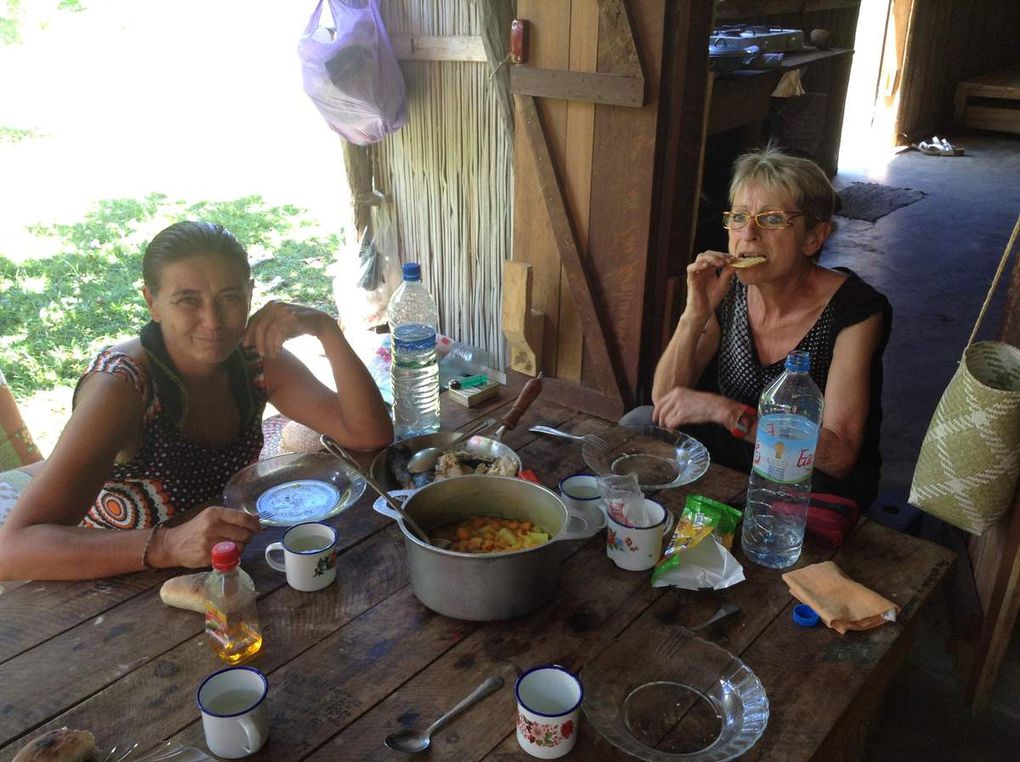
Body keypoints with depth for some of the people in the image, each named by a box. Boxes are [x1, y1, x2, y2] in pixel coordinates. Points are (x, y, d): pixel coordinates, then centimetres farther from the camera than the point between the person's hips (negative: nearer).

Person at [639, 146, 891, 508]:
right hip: (738, 453, 4)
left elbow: (838, 456, -27)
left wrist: (726, 411, -36)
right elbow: (665, 400, -8)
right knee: (639, 424, -16)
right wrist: (695, 315, -23)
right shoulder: (727, 290, -7)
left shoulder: (853, 310, -20)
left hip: (821, 478, -3)